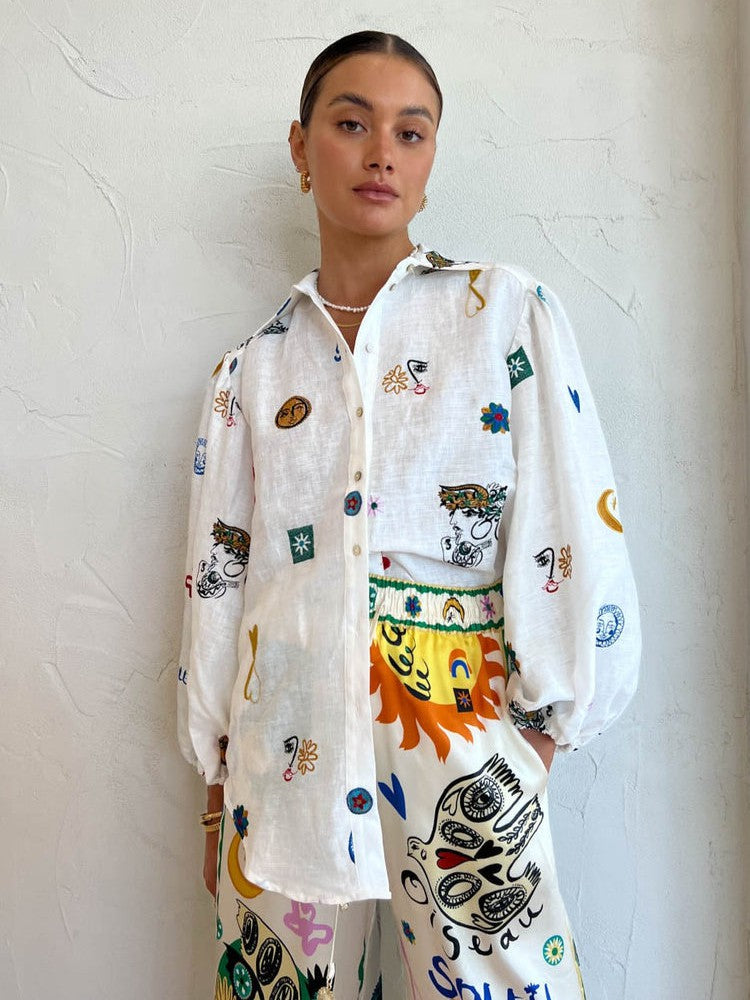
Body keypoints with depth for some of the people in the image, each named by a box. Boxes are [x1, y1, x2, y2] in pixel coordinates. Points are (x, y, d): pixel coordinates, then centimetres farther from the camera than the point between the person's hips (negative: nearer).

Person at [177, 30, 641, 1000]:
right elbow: (217, 578, 10)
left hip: (460, 733, -2)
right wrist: (216, 787, 11)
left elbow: (574, 531, -3)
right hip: (285, 753, 3)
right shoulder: (252, 365, 9)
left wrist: (541, 725, -4)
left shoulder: (506, 311, 2)